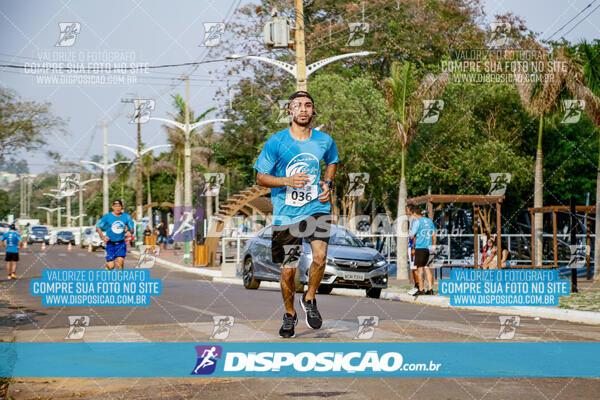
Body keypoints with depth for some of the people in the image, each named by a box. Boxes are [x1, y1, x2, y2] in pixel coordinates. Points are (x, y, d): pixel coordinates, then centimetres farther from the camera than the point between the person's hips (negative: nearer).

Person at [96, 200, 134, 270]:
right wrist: (103, 237, -7)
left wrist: (128, 232, -10)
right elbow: (98, 227, 5)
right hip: (111, 244, -1)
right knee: (111, 266, -6)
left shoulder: (126, 216, 3)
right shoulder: (107, 217, -3)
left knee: (120, 262, -17)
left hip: (121, 244, 1)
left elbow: (131, 228, 13)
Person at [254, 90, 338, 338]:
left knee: (320, 257, -20)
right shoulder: (276, 142, -6)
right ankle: (289, 314, 29)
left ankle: (309, 299, 8)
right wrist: (287, 181, -18)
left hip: (317, 208, 1)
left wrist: (327, 184, 5)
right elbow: (261, 178, -1)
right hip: (286, 213, -1)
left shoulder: (325, 141, 2)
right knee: (287, 270, 3)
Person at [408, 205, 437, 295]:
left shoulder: (417, 222, -9)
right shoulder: (429, 221, 13)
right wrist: (433, 247, 21)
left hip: (420, 247, -7)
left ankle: (421, 289, -3)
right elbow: (434, 235, 15)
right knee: (427, 267, 12)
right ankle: (430, 289, 9)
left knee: (419, 268, -2)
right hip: (429, 247, 7)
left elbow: (412, 236, -11)